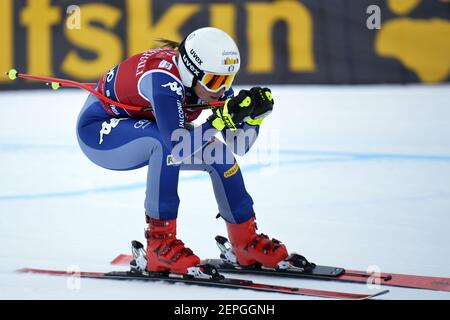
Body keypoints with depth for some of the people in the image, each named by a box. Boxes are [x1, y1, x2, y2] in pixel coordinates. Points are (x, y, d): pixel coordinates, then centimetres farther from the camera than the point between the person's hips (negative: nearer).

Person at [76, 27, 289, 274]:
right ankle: (160, 243, -26)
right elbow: (178, 145, -42)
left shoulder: (209, 78, -14)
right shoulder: (164, 79, -36)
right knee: (165, 143, -35)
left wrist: (255, 114, -27)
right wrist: (222, 119, -45)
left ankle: (246, 240, 16)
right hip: (98, 128, -8)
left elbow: (240, 145, -11)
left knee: (218, 153, -4)